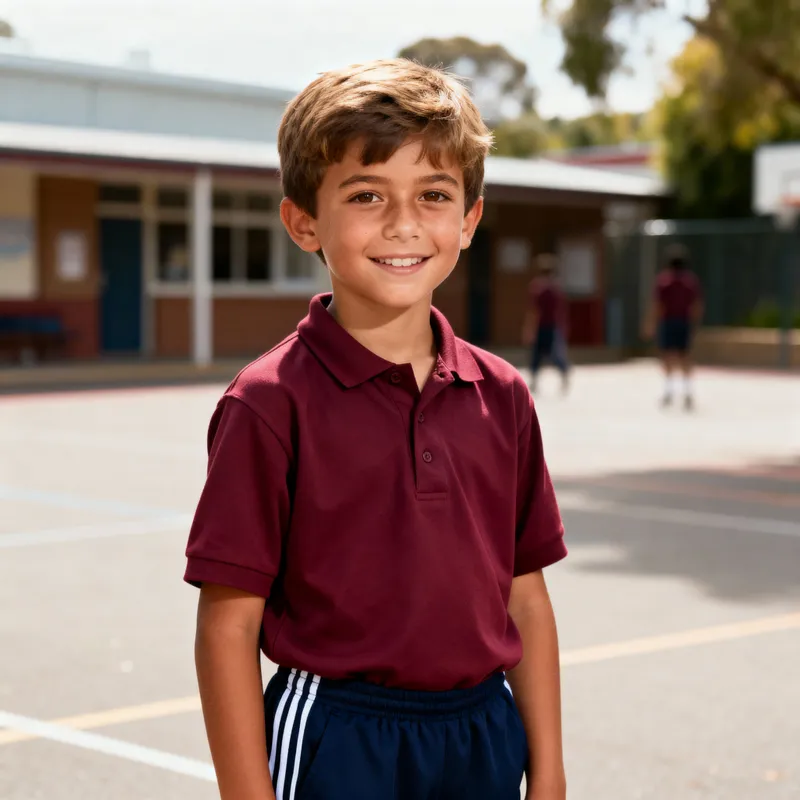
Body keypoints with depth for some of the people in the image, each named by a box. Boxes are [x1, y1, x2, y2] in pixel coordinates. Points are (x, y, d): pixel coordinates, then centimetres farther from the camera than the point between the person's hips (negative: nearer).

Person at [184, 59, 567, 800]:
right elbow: (228, 626, -11)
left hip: (484, 735, 5)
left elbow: (526, 601, 8)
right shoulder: (271, 404, -12)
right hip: (337, 739, -4)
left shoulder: (500, 397, 3)